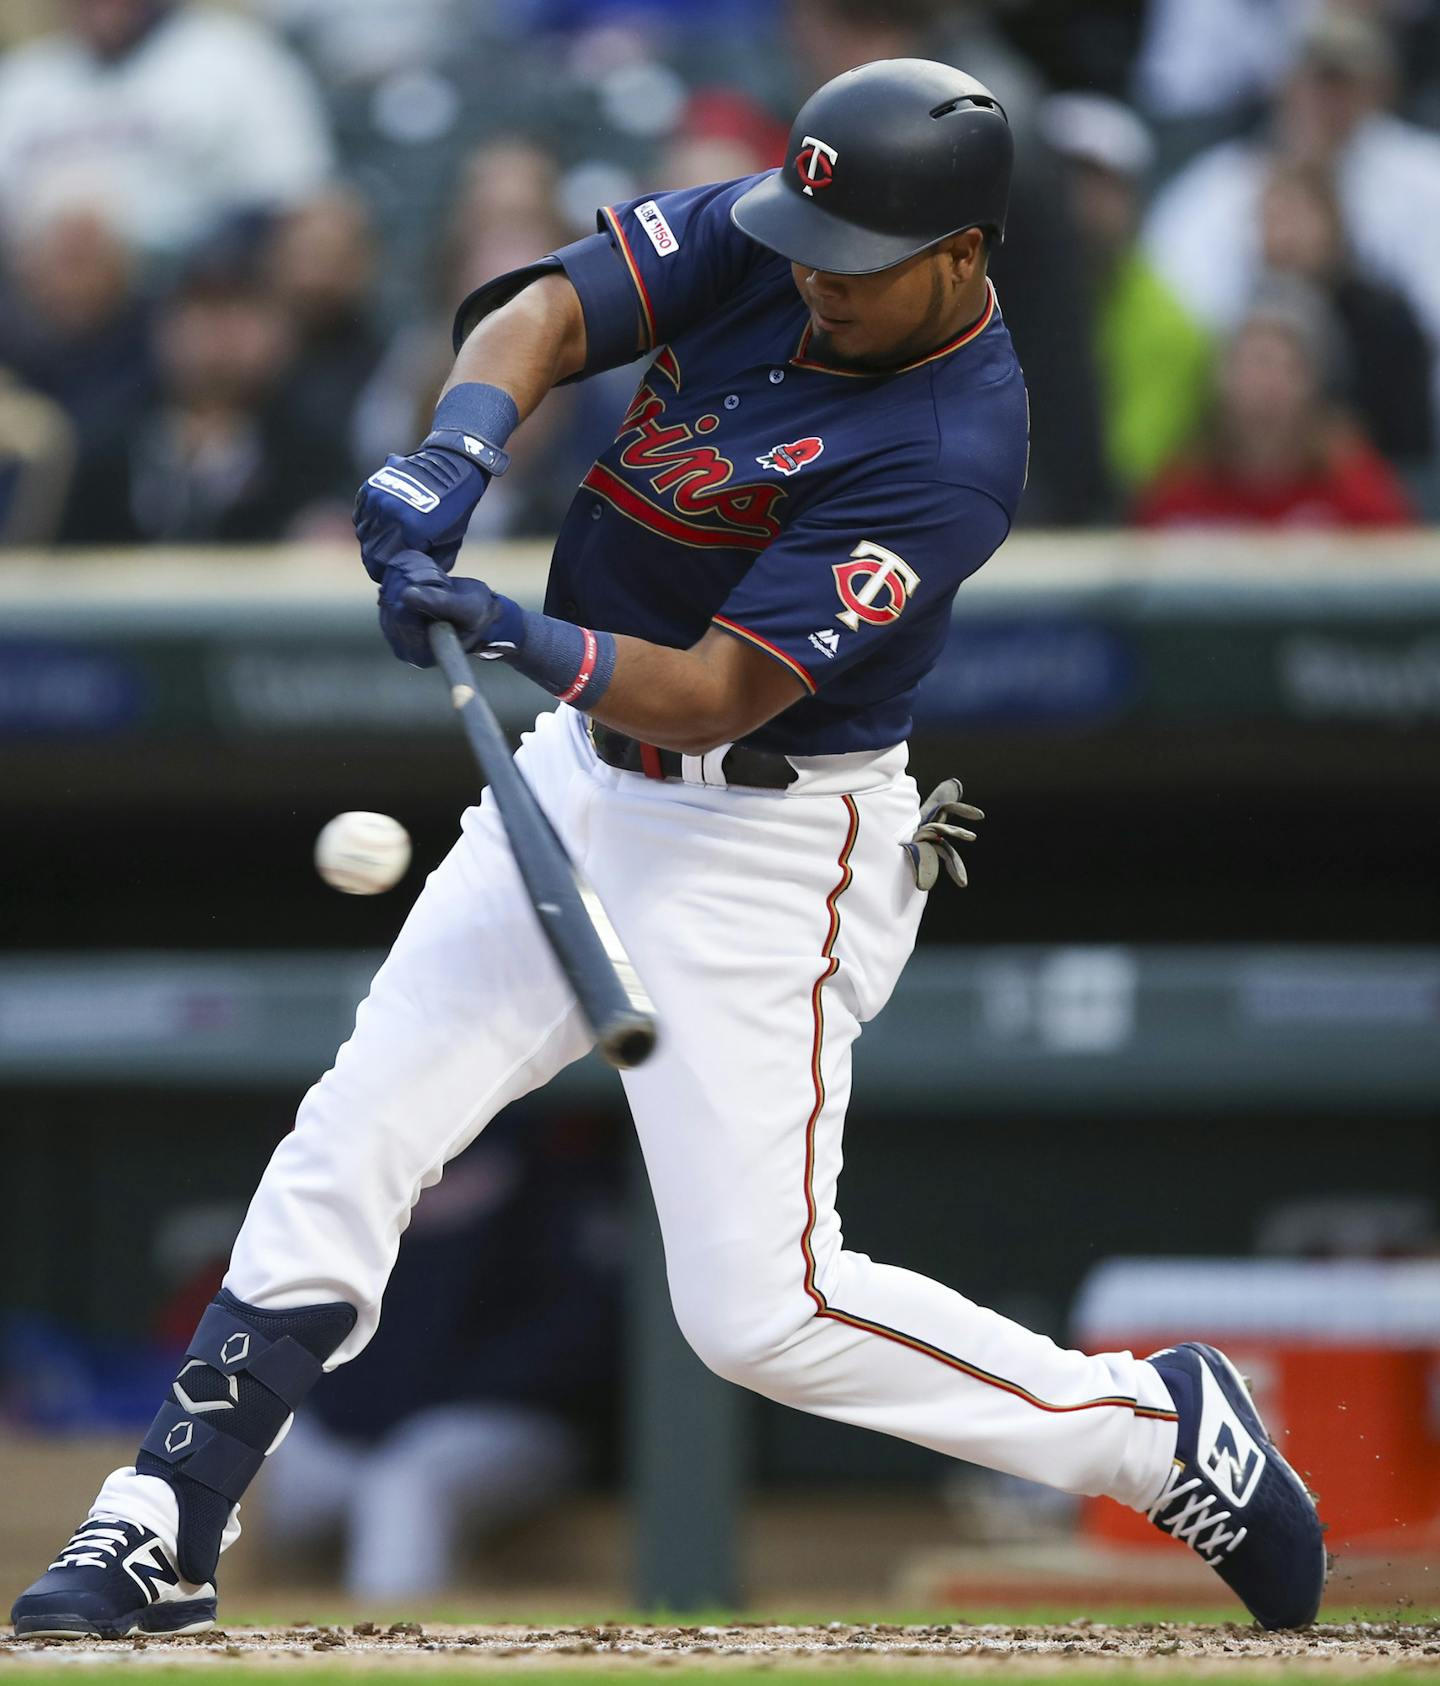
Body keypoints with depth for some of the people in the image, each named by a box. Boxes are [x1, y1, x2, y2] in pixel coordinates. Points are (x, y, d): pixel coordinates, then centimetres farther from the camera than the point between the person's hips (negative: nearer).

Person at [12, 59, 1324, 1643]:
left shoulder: (953, 449, -25)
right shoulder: (759, 239, -4)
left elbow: (717, 693, -28)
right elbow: (549, 309, -11)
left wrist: (539, 647, -43)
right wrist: (458, 450, -31)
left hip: (763, 846, -7)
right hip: (584, 777, 7)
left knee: (765, 1310, -9)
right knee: (350, 1140, 2)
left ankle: (1160, 1427, 7)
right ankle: (159, 1537, 7)